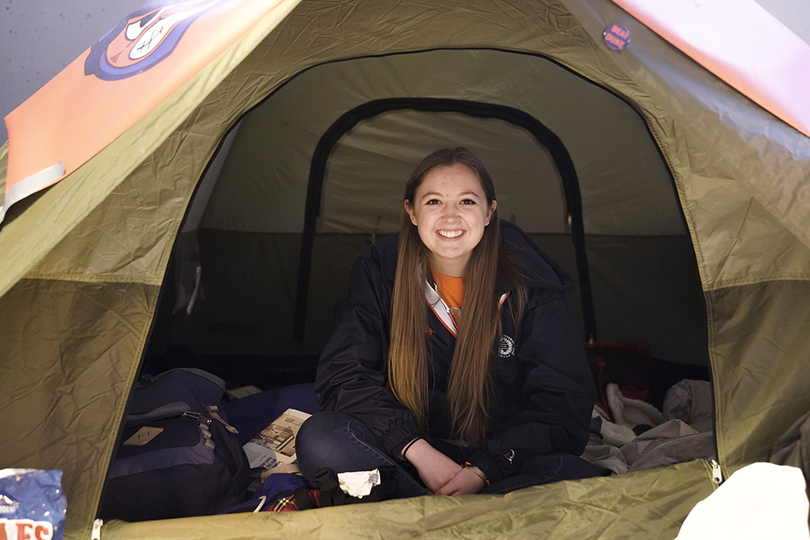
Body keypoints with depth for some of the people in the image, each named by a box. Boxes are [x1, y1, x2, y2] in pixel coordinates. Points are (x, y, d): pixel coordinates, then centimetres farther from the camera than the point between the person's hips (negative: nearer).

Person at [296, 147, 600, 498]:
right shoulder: (381, 270, -7)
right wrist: (417, 449, -21)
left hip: (496, 459, 0)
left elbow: (563, 400, -8)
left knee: (575, 479, -32)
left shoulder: (528, 284, -10)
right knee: (319, 440, -28)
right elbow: (343, 376, -8)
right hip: (411, 454, 1)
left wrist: (483, 469, -19)